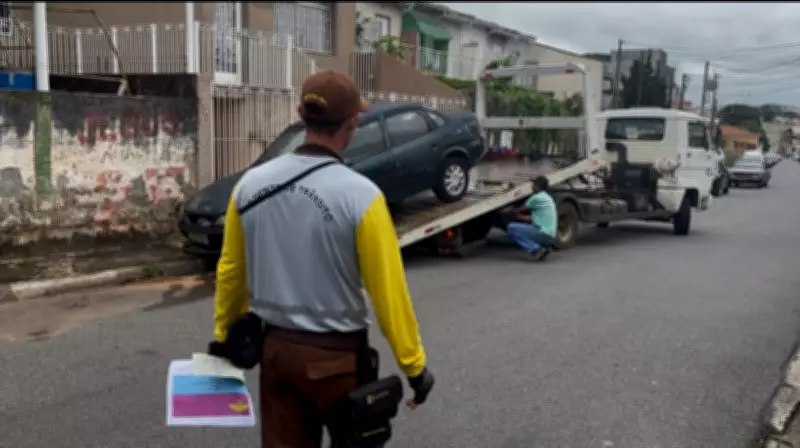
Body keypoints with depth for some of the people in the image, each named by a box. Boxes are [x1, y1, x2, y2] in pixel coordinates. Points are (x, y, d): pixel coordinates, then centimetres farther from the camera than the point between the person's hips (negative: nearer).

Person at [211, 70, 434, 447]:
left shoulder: (250, 184, -4)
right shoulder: (359, 195, -20)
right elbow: (387, 289, -17)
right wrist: (413, 364, -6)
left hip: (275, 347, 5)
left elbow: (230, 272, 6)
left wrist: (223, 336, 21)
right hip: (336, 354, -4)